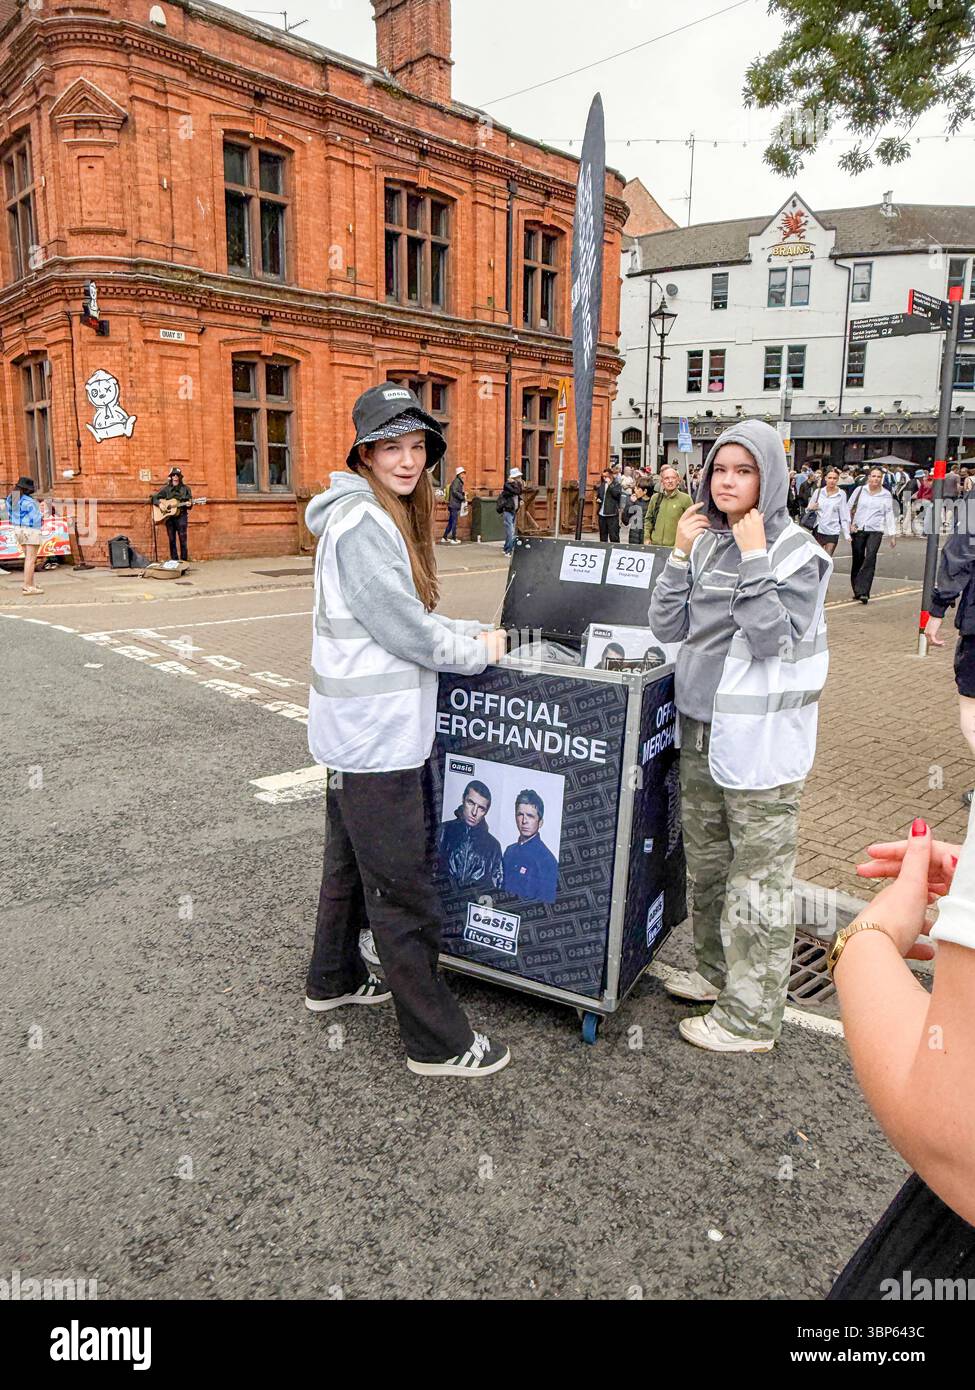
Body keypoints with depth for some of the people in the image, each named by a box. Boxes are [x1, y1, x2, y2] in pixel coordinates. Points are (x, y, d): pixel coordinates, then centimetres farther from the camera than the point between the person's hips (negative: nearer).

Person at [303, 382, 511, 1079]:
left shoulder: (388, 516, 13)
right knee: (404, 890, -1)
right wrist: (479, 653, -7)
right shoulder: (360, 524, -19)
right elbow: (404, 631, -21)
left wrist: (473, 631, 7)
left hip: (360, 729, 11)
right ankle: (438, 1042, 12)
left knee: (353, 859, 24)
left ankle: (334, 980, 44)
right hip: (376, 735, -11)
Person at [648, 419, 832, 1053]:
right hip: (703, 726, 7)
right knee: (707, 861, 20)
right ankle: (716, 970, 40)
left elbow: (773, 639, -20)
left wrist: (755, 558, -20)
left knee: (758, 875, 2)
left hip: (761, 737, -7)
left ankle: (750, 1017, 14)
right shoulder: (707, 540, 7)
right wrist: (680, 554, -5)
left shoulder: (797, 551, -10)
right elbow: (668, 627, 3)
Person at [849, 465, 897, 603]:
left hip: (875, 531, -1)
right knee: (857, 560, 6)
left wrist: (893, 534, 4)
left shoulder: (886, 495, 5)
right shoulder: (860, 490, 5)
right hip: (858, 530, 1)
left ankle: (863, 592, -22)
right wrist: (850, 523, -1)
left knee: (870, 558, -17)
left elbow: (889, 515, 7)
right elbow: (849, 508, 11)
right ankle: (857, 590, 20)